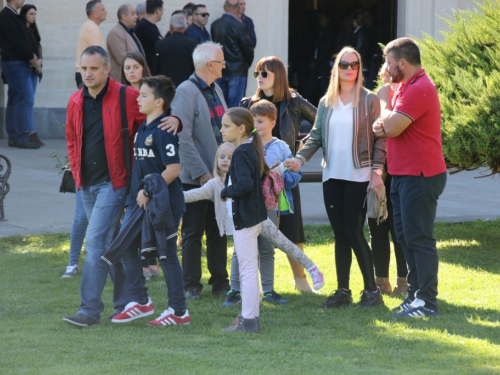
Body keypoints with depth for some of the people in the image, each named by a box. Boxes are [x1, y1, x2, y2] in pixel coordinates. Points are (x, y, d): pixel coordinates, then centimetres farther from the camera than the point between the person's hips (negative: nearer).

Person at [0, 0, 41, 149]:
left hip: (20, 63, 10)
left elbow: (23, 40, 17)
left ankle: (13, 137, 15)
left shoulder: (13, 16, 16)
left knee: (14, 100, 11)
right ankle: (22, 138, -10)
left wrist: (33, 55, 3)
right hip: (16, 63, -10)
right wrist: (31, 57, -10)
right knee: (26, 99, -10)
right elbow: (17, 42, -20)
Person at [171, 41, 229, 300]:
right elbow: (182, 137, -18)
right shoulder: (186, 91, -13)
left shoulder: (216, 91, 13)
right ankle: (191, 285, 9)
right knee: (193, 233, 2)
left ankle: (220, 281, 19)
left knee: (219, 230, 12)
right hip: (195, 177, -7)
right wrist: (201, 172, -20)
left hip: (219, 174, 7)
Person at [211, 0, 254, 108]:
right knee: (235, 103, -3)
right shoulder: (238, 26, -15)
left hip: (220, 70, 5)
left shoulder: (215, 25, 1)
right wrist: (248, 63, 10)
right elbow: (248, 48, -8)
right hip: (237, 71, -5)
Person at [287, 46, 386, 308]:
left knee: (353, 233, -8)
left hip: (358, 176, -5)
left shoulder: (369, 100, -1)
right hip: (332, 176, 5)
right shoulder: (326, 102, 11)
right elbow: (316, 135, 11)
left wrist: (376, 171, -11)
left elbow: (379, 138, -3)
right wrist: (300, 158, -6)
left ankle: (372, 290, 0)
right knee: (340, 235, 8)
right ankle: (342, 290, 14)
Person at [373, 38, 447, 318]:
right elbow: (389, 126, 21)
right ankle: (415, 293, 22)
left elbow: (393, 128, -24)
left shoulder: (418, 90, -19)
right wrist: (381, 124, -4)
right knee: (405, 235, 15)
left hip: (420, 176, -11)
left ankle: (427, 302, -6)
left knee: (419, 238, -8)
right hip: (404, 175, 11)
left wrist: (385, 100, -6)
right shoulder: (405, 87, 17)